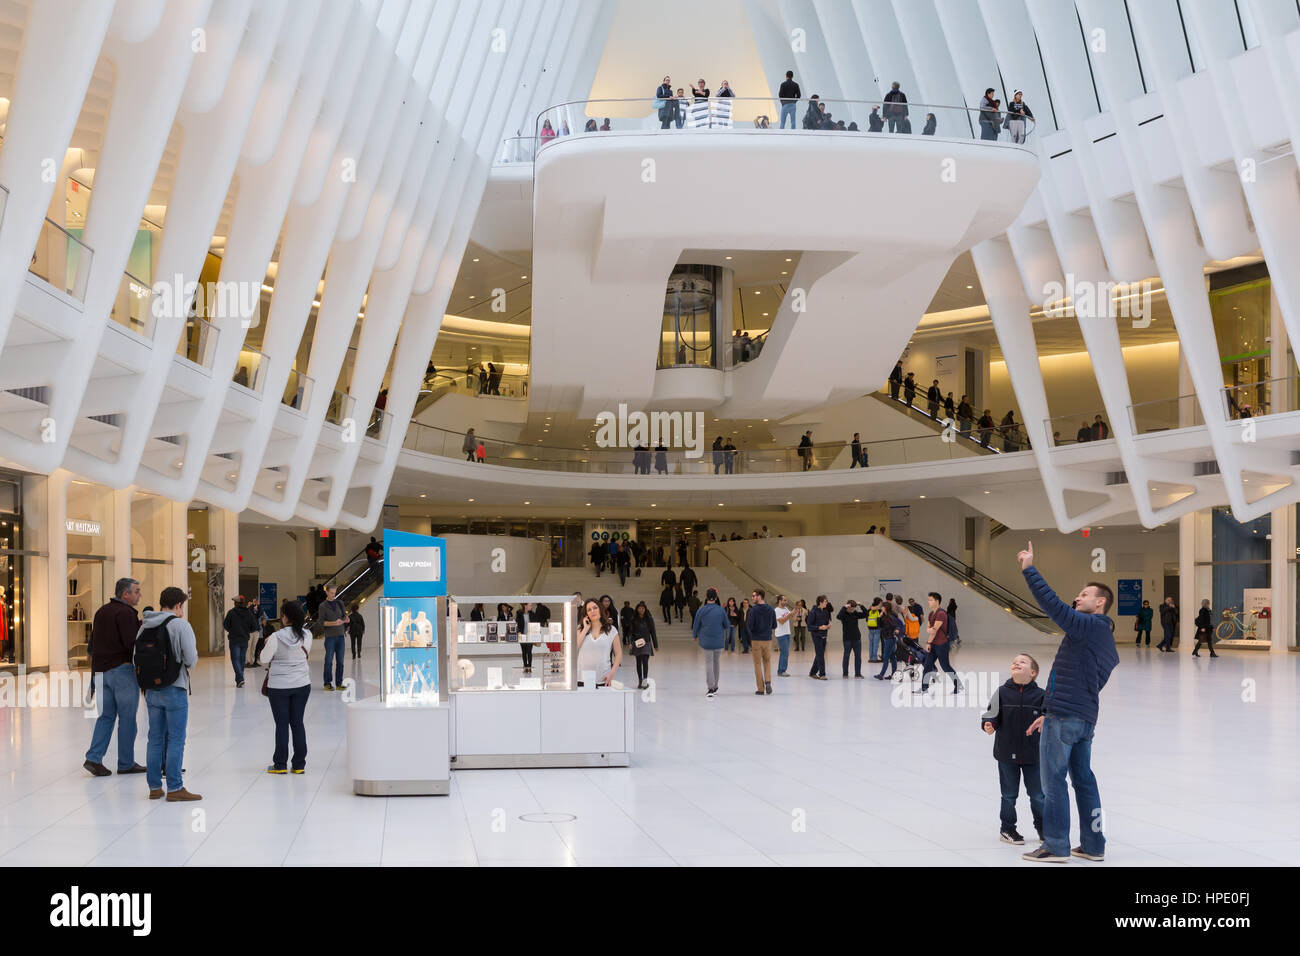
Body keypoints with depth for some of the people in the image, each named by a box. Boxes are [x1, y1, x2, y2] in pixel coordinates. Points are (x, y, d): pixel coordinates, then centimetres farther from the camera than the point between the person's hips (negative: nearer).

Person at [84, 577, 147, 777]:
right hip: (122, 669, -8)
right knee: (127, 718, 0)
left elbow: (93, 642, 21)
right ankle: (126, 763, 5)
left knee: (106, 716, 12)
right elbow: (131, 642, -20)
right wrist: (142, 627, -8)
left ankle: (94, 758, 2)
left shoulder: (101, 612, 16)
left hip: (101, 670, 8)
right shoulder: (125, 613, -12)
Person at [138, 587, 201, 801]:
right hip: (174, 690, -6)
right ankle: (174, 788, 1)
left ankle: (154, 787, 17)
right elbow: (191, 659, -14)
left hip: (151, 691, 6)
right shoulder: (180, 625, -11)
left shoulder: (144, 626, 6)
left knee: (155, 739, 13)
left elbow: (136, 657, 3)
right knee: (176, 740, 0)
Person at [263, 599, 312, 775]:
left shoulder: (276, 637, -18)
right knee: (298, 722, 10)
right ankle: (299, 765, 13)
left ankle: (280, 765, 11)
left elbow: (265, 659, -8)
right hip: (302, 684, 3)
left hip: (279, 686, -3)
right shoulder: (307, 635, -6)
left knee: (282, 724, 5)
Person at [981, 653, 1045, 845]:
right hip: (1007, 753, 0)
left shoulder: (1039, 695, -3)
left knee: (1038, 794, 8)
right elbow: (992, 714, -4)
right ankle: (1007, 828, 22)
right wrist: (989, 724, -23)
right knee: (1009, 794, 8)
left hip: (1032, 754, 0)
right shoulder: (1002, 692, -4)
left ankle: (1042, 827, 28)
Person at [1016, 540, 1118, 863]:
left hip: (1064, 716, -10)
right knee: (1083, 779, 13)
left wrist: (1028, 569, -15)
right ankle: (1093, 845, 16)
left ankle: (1056, 847, -2)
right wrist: (1050, 713, 24)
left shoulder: (1089, 625, -9)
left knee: (1053, 781, -4)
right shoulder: (1105, 638, 20)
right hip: (1086, 718, 10)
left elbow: (1052, 604, -21)